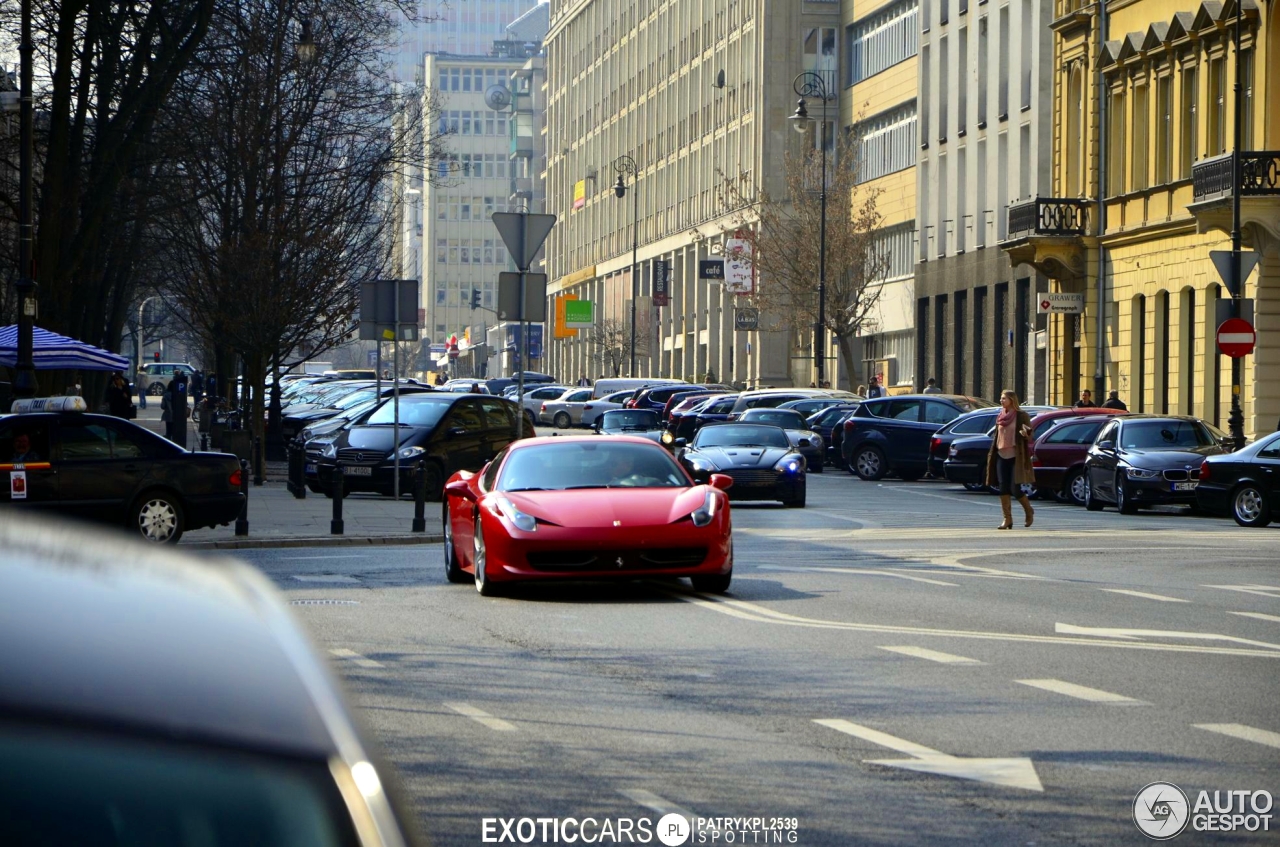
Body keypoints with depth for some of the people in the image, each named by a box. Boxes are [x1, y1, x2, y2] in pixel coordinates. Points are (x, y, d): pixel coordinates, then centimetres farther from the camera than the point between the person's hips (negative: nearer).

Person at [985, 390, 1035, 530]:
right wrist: (991, 454, 16)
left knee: (1015, 488, -9)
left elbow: (1029, 435, -7)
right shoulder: (1000, 417, 14)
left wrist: (1026, 432, -30)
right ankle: (1007, 519, 2)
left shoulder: (1021, 416, -3)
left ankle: (1029, 511, 16)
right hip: (1001, 456, 6)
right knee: (1003, 488, -1)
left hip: (1016, 457, -6)